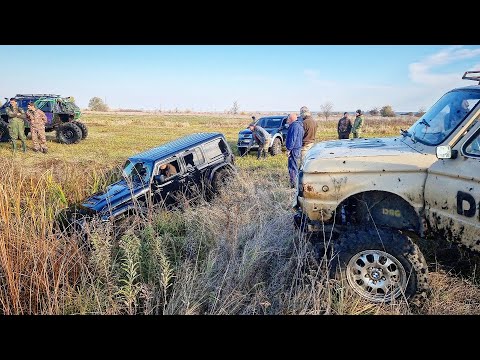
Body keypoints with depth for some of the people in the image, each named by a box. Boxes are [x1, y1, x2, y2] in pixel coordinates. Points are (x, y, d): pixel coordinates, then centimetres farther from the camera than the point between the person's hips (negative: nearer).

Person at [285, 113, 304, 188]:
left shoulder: (294, 126, -17)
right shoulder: (298, 125, 16)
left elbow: (292, 139, -22)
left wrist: (289, 149, -19)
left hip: (294, 149, -11)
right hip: (298, 148, 11)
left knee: (292, 167, -6)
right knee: (296, 166, 17)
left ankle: (293, 184, -3)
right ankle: (297, 182, 25)